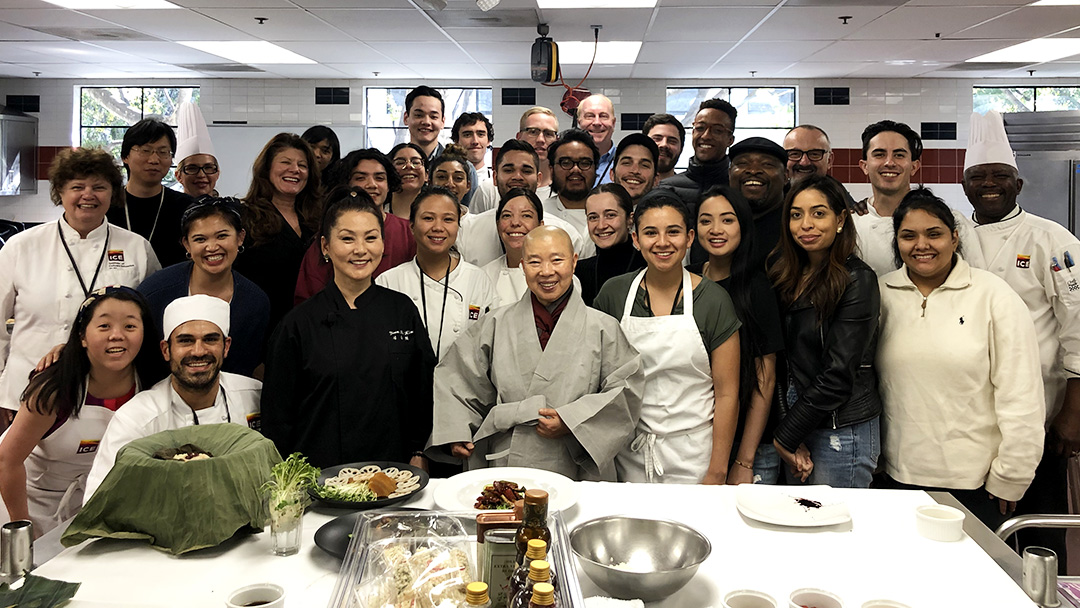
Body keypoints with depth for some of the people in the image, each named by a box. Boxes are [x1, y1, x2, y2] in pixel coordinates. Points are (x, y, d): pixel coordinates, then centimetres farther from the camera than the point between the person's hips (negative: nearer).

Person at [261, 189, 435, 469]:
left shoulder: (403, 310, 0)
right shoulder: (299, 323, -5)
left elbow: (423, 392, 5)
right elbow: (278, 412, -1)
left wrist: (418, 454, 1)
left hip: (392, 466, 2)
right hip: (320, 473, -1)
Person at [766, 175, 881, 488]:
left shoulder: (857, 280, -11)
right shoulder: (785, 276, 8)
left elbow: (838, 375, -16)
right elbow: (783, 362, 5)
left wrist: (785, 437, -11)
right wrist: (791, 438, -5)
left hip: (843, 432, -6)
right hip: (797, 427, 6)